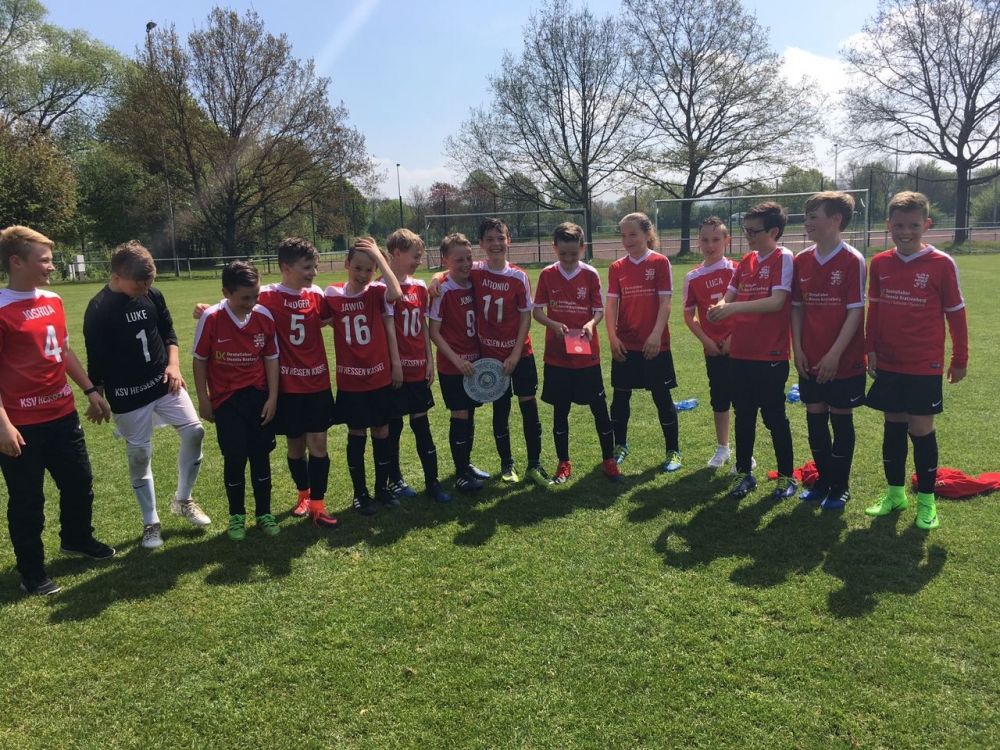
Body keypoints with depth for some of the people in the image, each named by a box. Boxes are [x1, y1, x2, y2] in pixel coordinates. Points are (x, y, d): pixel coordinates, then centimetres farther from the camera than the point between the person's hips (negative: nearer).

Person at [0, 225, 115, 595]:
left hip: (63, 416, 7)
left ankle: (77, 539, 45)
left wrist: (90, 390, 18)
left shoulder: (53, 301, 7)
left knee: (79, 482, 21)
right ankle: (31, 573, 23)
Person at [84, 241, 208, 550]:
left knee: (194, 432, -2)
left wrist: (173, 365, -4)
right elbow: (96, 361, -11)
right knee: (140, 455, 5)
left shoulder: (153, 295, -1)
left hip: (164, 383, 4)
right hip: (128, 395, -4)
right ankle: (151, 523, 21)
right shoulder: (99, 309, -15)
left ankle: (183, 500, 19)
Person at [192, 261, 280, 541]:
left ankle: (264, 513, 24)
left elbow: (271, 358, 1)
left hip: (259, 396, 2)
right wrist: (204, 401, -1)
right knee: (235, 458, 0)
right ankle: (236, 516, 21)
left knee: (261, 455, 9)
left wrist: (272, 398, -2)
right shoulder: (211, 319, -15)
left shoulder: (264, 317, -8)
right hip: (226, 399, -2)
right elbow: (199, 360, -4)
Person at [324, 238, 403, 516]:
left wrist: (379, 256, -23)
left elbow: (396, 293, -28)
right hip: (350, 381, 0)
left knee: (381, 433, 11)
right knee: (356, 435, 8)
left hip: (380, 377, 0)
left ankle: (382, 487, 28)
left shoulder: (378, 293, -6)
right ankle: (360, 493, 23)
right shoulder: (332, 294, -2)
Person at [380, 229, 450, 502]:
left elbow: (424, 326, 13)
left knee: (422, 424, 10)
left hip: (418, 369, 5)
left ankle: (432, 480, 17)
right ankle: (395, 479, 23)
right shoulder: (383, 287, -11)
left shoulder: (420, 287, 9)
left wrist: (430, 360, 11)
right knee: (393, 426, 8)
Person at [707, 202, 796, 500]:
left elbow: (777, 302, -20)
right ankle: (744, 473, 26)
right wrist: (720, 307, -14)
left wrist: (735, 307, -26)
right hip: (740, 353, 6)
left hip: (770, 355, -6)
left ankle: (787, 476, 20)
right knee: (743, 416, 13)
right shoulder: (746, 261, 11)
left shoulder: (783, 258, -9)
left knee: (774, 417, 5)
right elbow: (729, 296, 9)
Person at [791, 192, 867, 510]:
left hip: (843, 361, -5)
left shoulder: (852, 261, -12)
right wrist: (797, 349, -1)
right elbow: (797, 308, 8)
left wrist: (834, 355, -18)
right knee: (815, 418, 12)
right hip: (810, 360, 5)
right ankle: (823, 481, 28)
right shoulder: (802, 261, 4)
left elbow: (855, 312, -14)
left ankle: (840, 488, 20)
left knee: (841, 420, 6)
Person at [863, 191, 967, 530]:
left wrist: (960, 359, 2)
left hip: (925, 366, -3)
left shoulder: (941, 264, -9)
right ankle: (895, 492, 25)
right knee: (893, 427, 11)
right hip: (888, 364, 3)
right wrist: (870, 349, 5)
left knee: (921, 429, 1)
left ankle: (926, 500, 17)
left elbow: (955, 313, -2)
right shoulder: (879, 264, 1)